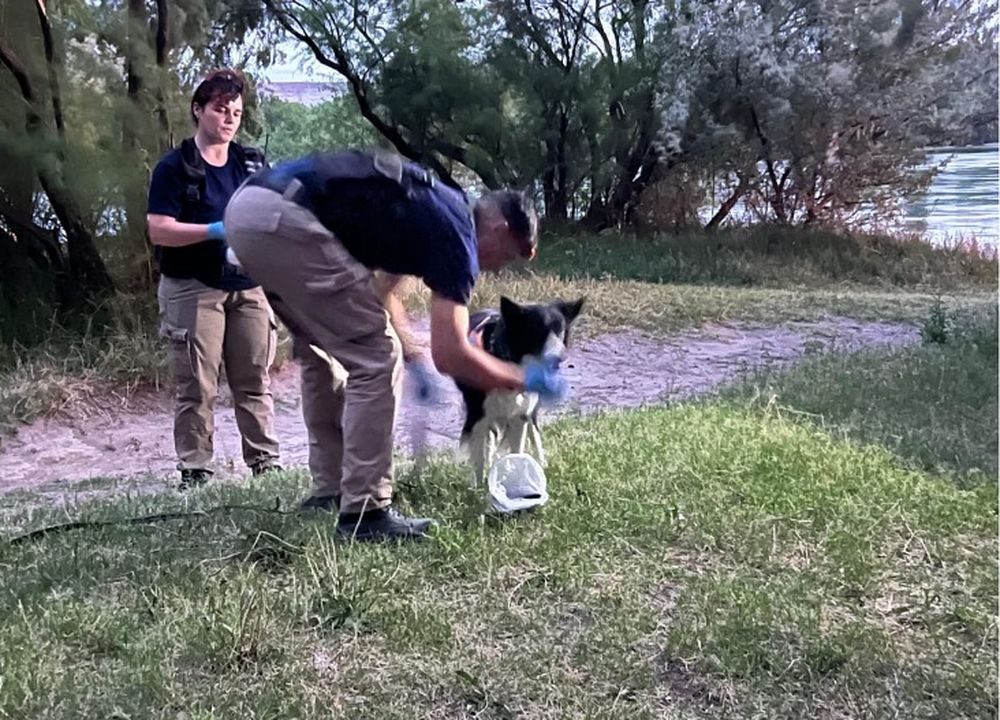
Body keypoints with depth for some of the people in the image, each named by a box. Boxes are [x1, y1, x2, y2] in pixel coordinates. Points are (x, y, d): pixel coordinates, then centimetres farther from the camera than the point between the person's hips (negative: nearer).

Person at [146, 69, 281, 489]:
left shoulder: (252, 163, 13)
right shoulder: (175, 167, -2)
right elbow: (159, 231, -10)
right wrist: (216, 230, -20)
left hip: (249, 285, 5)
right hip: (193, 289, -4)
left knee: (255, 381, 6)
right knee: (197, 387, -2)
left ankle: (265, 462, 12)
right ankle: (194, 471, 5)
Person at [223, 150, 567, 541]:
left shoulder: (429, 207, 24)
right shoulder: (456, 233, -2)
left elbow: (378, 290, 35)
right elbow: (450, 355, -7)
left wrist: (416, 355, 35)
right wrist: (525, 379, 7)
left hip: (246, 205, 10)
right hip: (281, 219, -10)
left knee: (320, 354, 21)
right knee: (375, 359, -2)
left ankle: (329, 491, 28)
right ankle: (363, 512, 3)